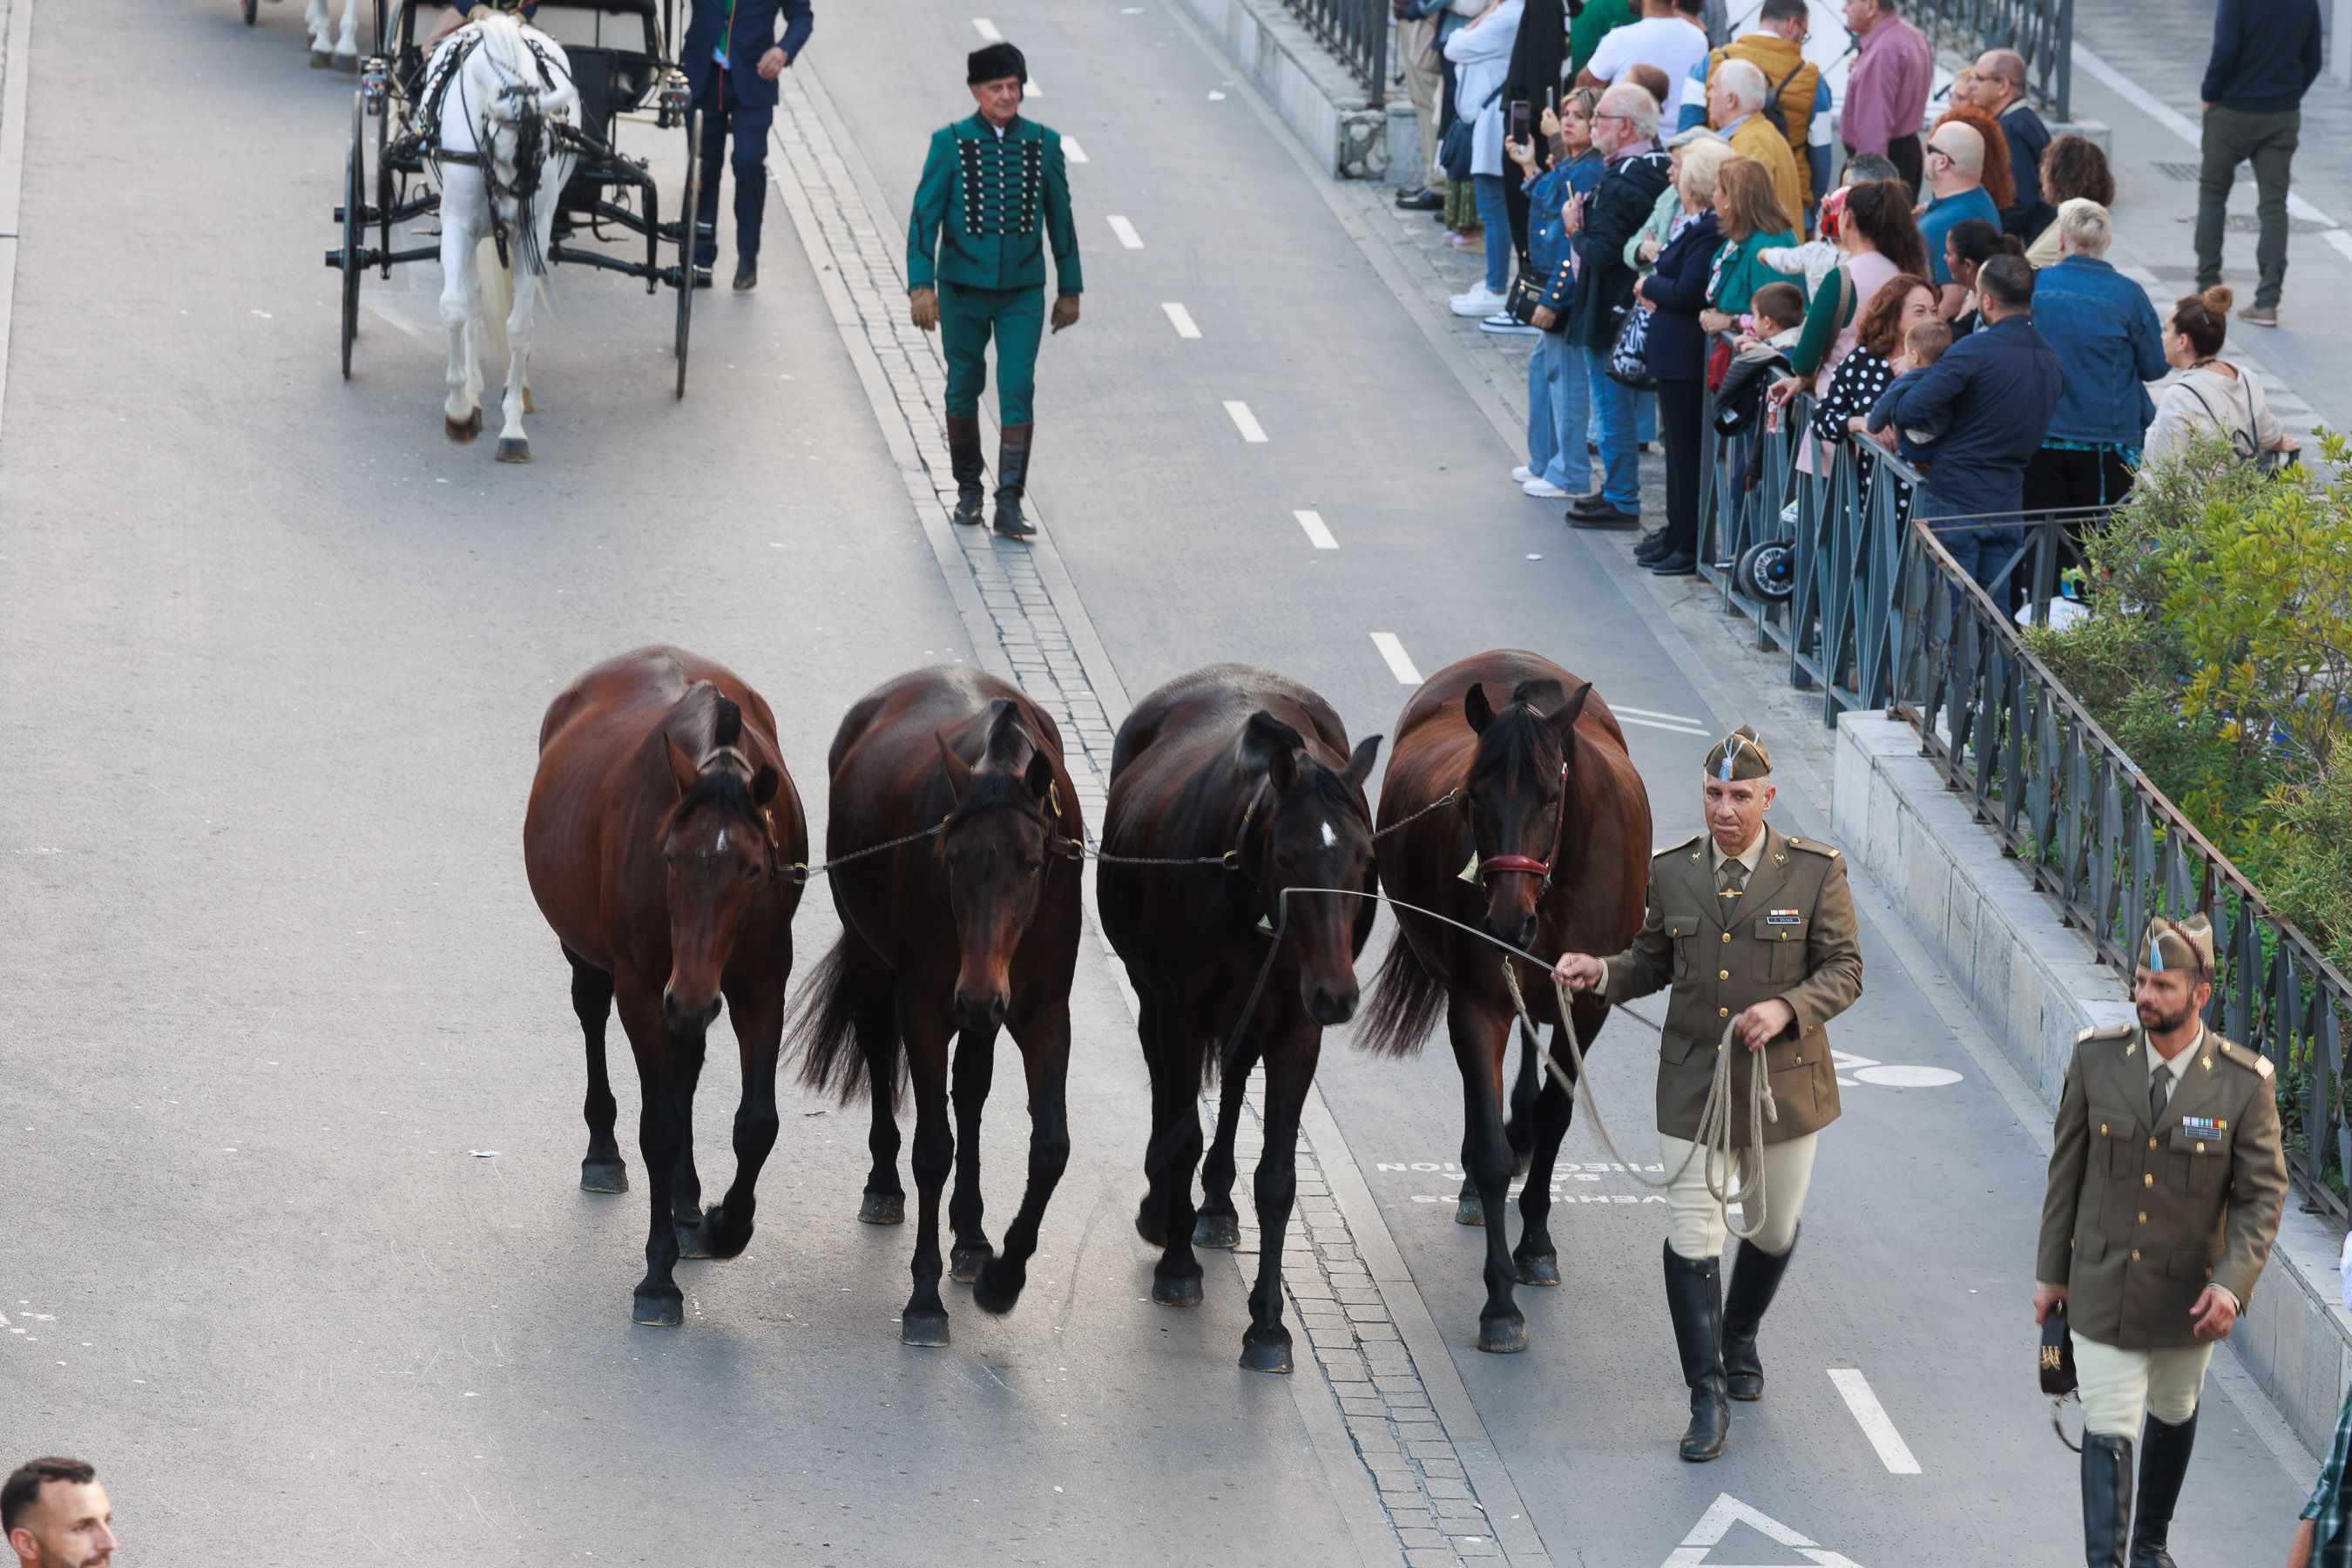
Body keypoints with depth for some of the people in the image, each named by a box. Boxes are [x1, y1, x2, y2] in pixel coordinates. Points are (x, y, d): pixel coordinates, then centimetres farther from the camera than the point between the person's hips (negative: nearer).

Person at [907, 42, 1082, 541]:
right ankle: (968, 488, 28)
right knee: (964, 388, 11)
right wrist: (921, 286, -14)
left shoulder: (1043, 145, 0)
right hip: (963, 292, 0)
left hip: (1022, 293, 0)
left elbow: (1060, 219, 8)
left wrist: (1070, 289, 11)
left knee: (1018, 388, -10)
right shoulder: (951, 144, -6)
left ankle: (1009, 504, -12)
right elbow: (924, 217, -5)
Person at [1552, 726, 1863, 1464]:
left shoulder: (1815, 871, -9)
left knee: (1774, 1228, 16)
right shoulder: (1672, 871, -1)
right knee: (1692, 1236, -4)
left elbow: (1844, 970, -6)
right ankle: (1707, 1398, 2)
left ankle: (1739, 1338, 46)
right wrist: (1600, 972, -9)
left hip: (1784, 1078, -1)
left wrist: (1788, 1008, -24)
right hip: (1694, 1083, 1)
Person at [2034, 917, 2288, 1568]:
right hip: (2103, 1287, -1)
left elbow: (2263, 1195, -10)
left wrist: (2232, 1283, -23)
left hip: (2187, 1294, 1)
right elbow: (2067, 1168, -1)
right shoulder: (2096, 1058, -11)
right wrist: (2051, 1273, 3)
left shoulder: (2244, 1084, -16)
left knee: (2173, 1415, 21)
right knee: (2108, 1429, -6)